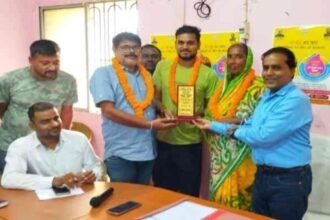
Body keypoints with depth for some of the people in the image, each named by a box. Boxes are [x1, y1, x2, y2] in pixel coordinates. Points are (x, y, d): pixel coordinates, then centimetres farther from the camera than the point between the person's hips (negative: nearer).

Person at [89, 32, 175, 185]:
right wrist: (149, 124, -18)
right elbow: (109, 111, -16)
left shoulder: (146, 75, 14)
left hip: (148, 151, 6)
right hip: (120, 154, -6)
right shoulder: (103, 74, -5)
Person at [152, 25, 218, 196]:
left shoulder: (208, 74, -5)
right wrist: (164, 110, -12)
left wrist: (198, 113, -19)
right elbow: (155, 98, 9)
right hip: (163, 141, 2)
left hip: (190, 144, -2)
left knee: (188, 194, 11)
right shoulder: (162, 67, 3)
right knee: (162, 192, 16)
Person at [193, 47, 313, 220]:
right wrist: (212, 125, 12)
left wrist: (233, 131, -8)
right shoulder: (266, 96, 10)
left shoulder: (296, 100, -19)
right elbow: (248, 127, 15)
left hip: (289, 180, -8)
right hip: (262, 175, 8)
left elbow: (263, 136, -25)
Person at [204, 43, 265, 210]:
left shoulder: (257, 86, -9)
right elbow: (211, 112, 15)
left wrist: (235, 122, -24)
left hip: (240, 154, -6)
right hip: (219, 153, 6)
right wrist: (207, 122, -5)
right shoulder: (223, 84, 12)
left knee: (236, 198, 2)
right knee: (218, 194, 14)